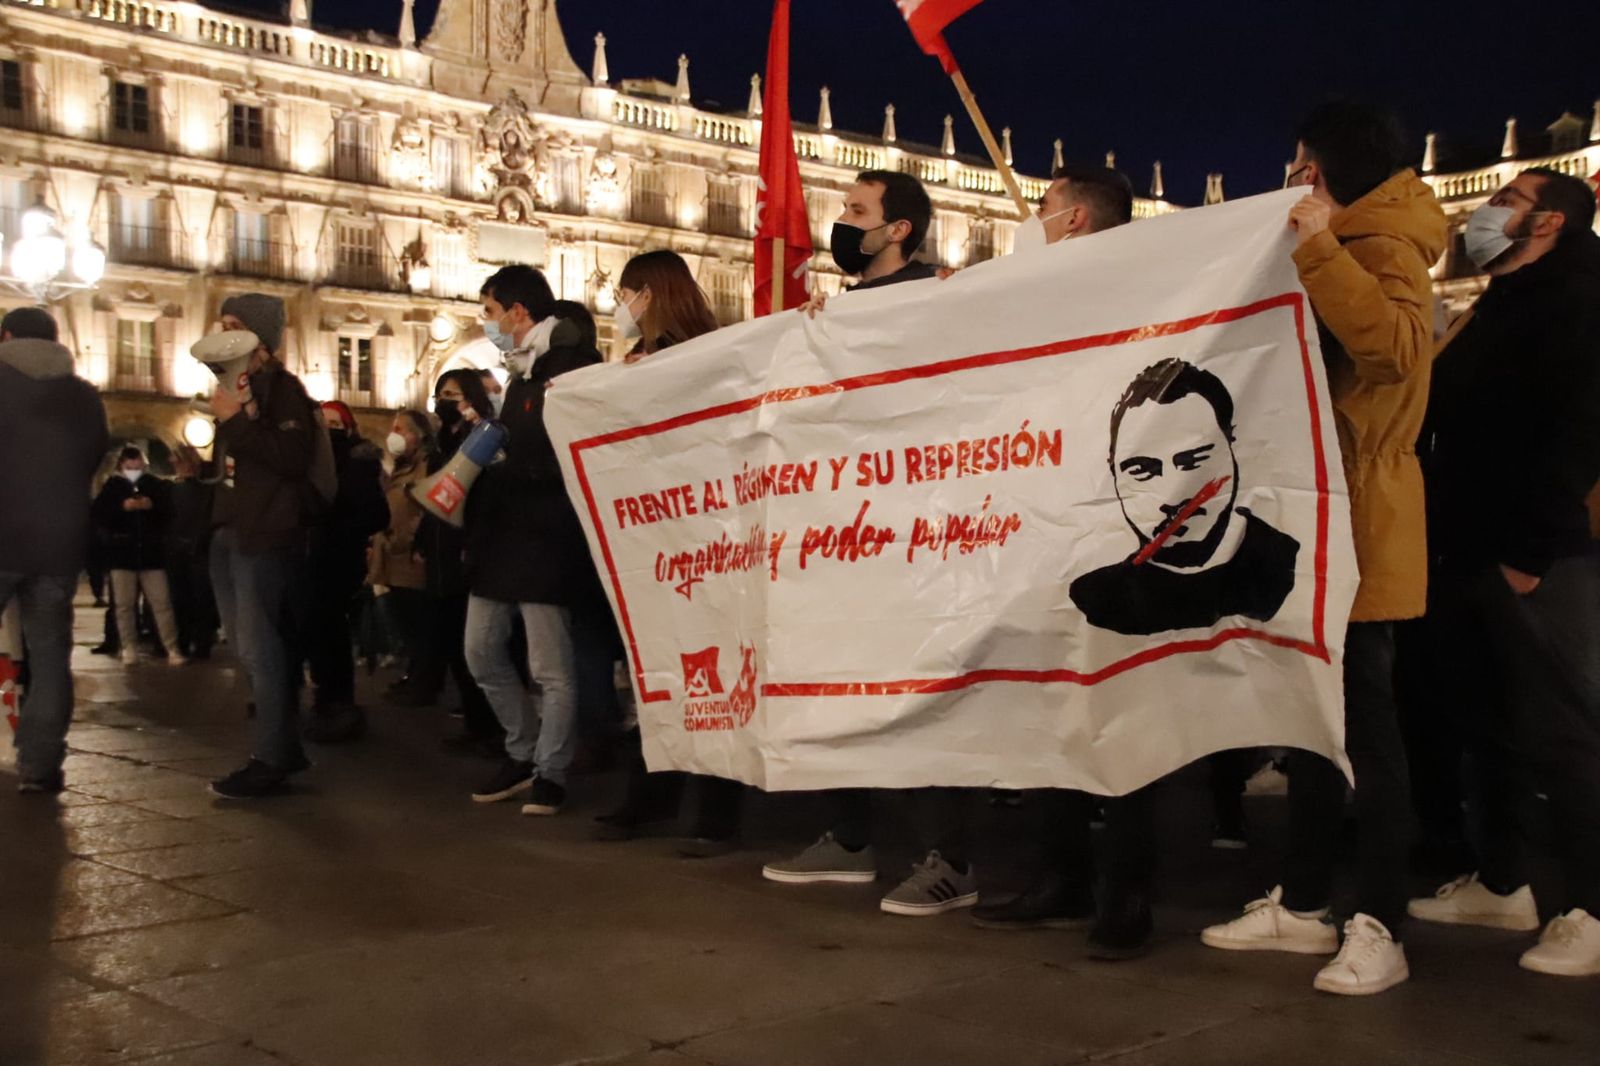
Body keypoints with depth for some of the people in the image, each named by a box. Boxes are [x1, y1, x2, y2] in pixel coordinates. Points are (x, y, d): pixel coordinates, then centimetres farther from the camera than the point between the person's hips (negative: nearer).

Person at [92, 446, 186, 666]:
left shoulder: (155, 484, 6)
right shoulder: (112, 486, 4)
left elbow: (169, 511, 4)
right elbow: (98, 514, -4)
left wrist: (152, 505, -14)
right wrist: (122, 507, -17)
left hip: (151, 551, 0)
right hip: (122, 552, 0)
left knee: (162, 602, -2)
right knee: (124, 603, 3)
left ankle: (172, 649, -2)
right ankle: (129, 649, 9)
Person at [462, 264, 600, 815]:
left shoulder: (571, 365, -13)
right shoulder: (522, 371, 18)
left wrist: (505, 464, -19)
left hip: (542, 538, -10)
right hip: (500, 536, 10)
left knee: (551, 669, -1)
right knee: (482, 653, 13)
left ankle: (550, 773, 12)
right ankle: (523, 753, 27)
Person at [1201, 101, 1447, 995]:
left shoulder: (1384, 244, -6)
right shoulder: (1333, 249, 22)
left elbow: (1395, 345, -27)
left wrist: (1318, 249, -25)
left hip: (1359, 525, -9)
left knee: (1366, 726, -7)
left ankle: (1381, 928, -1)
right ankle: (1304, 903, 19)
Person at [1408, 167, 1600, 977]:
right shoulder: (1493, 311, 20)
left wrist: (1530, 549, -21)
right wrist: (1449, 543, 12)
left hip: (1531, 561, -9)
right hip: (1471, 555, 9)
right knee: (1492, 723, 13)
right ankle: (1501, 884, 23)